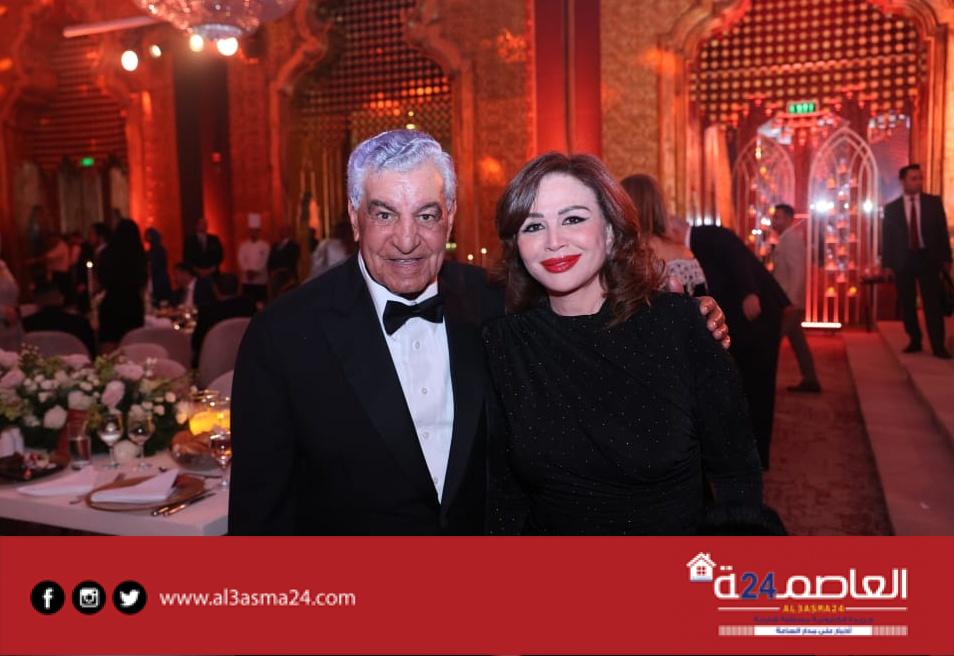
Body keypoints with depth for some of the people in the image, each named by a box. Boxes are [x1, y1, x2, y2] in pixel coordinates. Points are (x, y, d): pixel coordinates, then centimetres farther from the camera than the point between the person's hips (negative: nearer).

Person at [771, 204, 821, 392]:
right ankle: (810, 381, 17)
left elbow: (797, 271, -22)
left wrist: (791, 301, -27)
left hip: (788, 301, -10)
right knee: (797, 341, 13)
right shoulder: (786, 238, 16)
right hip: (787, 300, 10)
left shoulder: (790, 238, -13)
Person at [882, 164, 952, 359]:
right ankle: (914, 341, 18)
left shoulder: (934, 202, 4)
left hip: (928, 258, -1)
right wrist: (887, 264, -2)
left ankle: (938, 346, 0)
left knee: (932, 304, -2)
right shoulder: (891, 208, 4)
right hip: (903, 261, 1)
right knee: (907, 305, 6)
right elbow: (887, 237, 4)